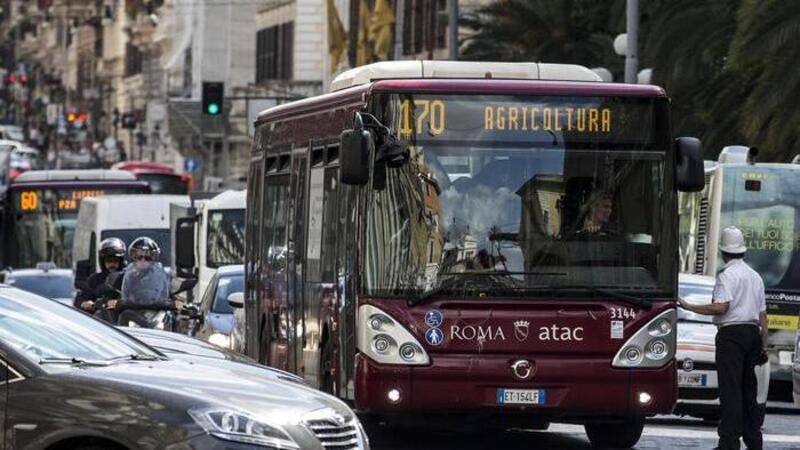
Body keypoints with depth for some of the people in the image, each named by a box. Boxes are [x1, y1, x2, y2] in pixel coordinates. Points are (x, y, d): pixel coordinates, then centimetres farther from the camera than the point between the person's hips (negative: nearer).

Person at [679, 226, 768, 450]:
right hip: (752, 333, 8)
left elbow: (721, 307, -21)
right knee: (748, 389, 13)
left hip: (731, 333, -8)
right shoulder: (755, 276, 17)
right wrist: (763, 345, 20)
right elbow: (762, 314, 18)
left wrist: (690, 307, -15)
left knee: (730, 389, -12)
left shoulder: (727, 275, -8)